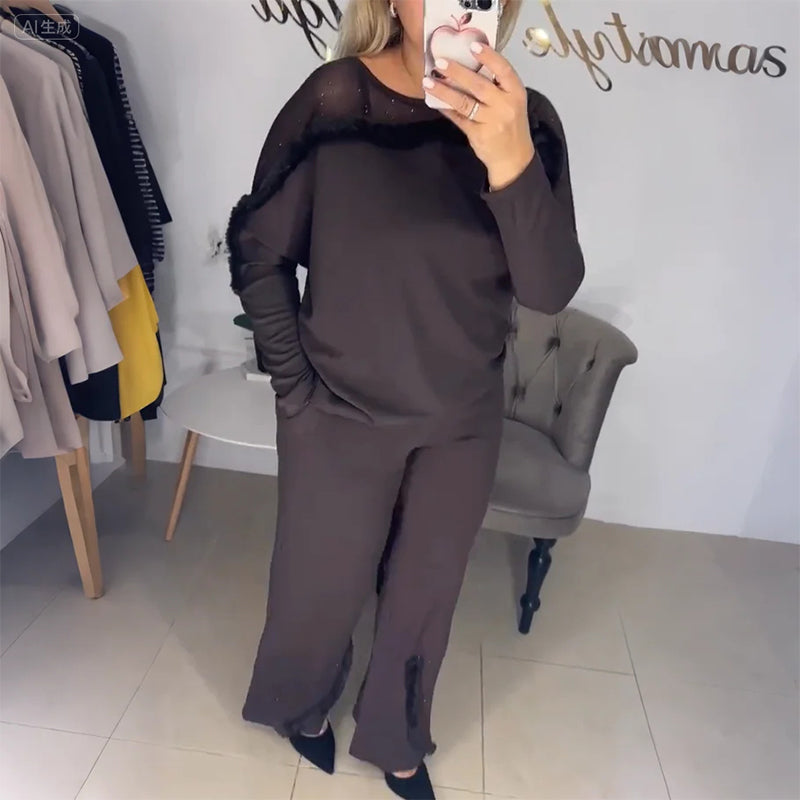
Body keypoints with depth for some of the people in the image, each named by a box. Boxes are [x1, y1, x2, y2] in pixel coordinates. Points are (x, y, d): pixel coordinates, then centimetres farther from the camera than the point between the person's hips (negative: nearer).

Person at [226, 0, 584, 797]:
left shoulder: (526, 120, -8)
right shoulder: (334, 100, -13)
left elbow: (550, 290, -16)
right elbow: (255, 250, -6)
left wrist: (511, 164, -33)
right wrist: (295, 387, -6)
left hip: (462, 420, 3)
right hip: (340, 413, -2)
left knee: (426, 591, 19)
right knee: (320, 581, 17)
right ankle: (299, 704, 52)